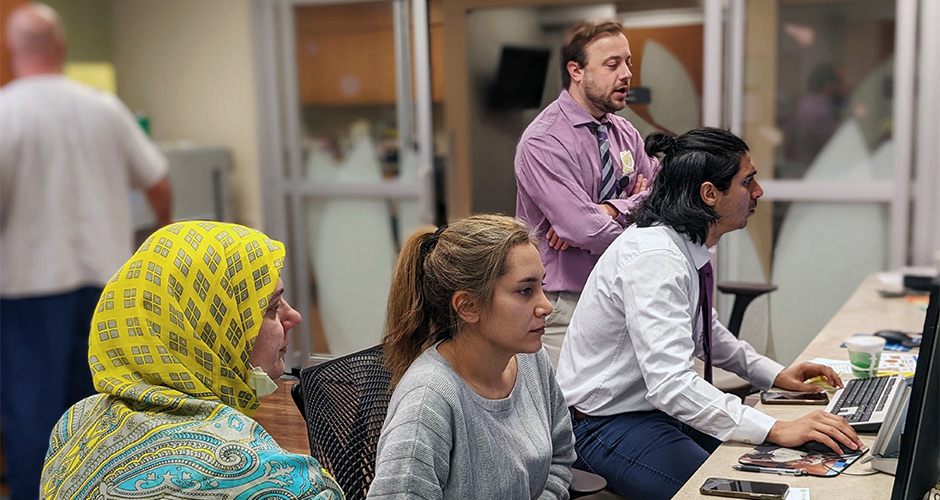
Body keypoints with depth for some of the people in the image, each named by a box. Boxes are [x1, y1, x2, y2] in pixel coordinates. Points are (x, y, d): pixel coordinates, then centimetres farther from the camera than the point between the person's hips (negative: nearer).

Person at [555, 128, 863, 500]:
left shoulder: (688, 246, 2)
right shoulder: (655, 259, -27)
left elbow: (705, 330, 21)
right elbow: (670, 384, -35)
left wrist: (774, 374, 9)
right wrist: (776, 429, -37)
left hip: (659, 405, 9)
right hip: (606, 425, -9)